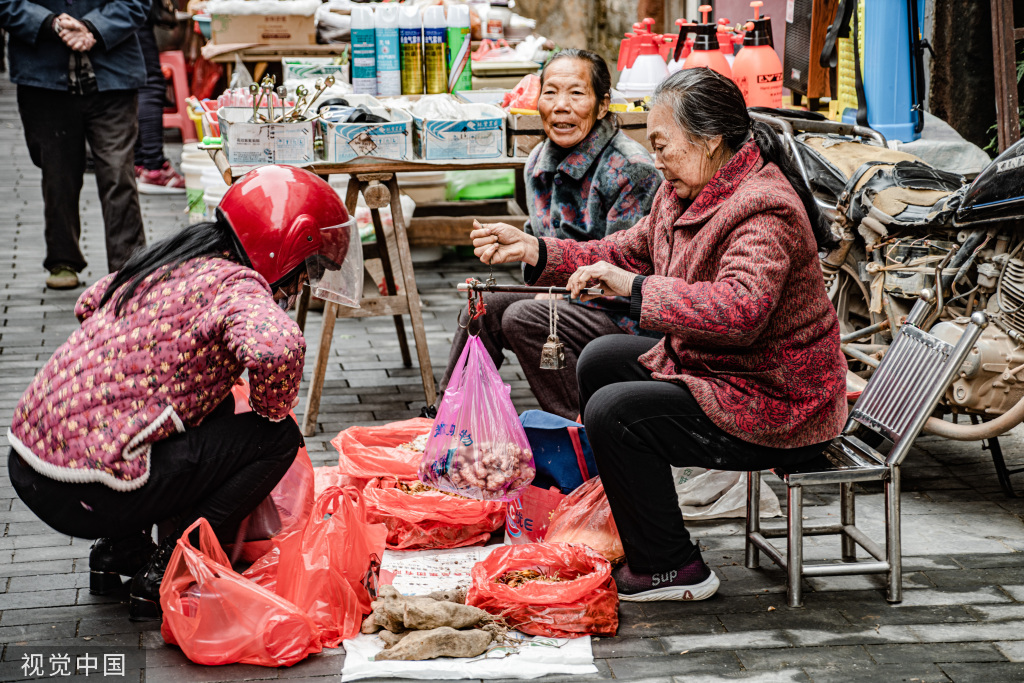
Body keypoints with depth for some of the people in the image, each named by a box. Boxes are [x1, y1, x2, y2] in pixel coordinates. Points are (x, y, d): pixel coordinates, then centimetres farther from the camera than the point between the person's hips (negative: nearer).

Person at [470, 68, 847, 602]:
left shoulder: (763, 212, -26)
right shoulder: (685, 193, 5)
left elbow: (738, 309, -42)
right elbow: (625, 253, 14)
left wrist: (633, 287, -39)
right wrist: (532, 251, 2)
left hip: (776, 407, -11)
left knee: (615, 413, -19)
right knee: (601, 360, 18)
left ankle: (671, 568, -5)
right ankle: (617, 523, 26)